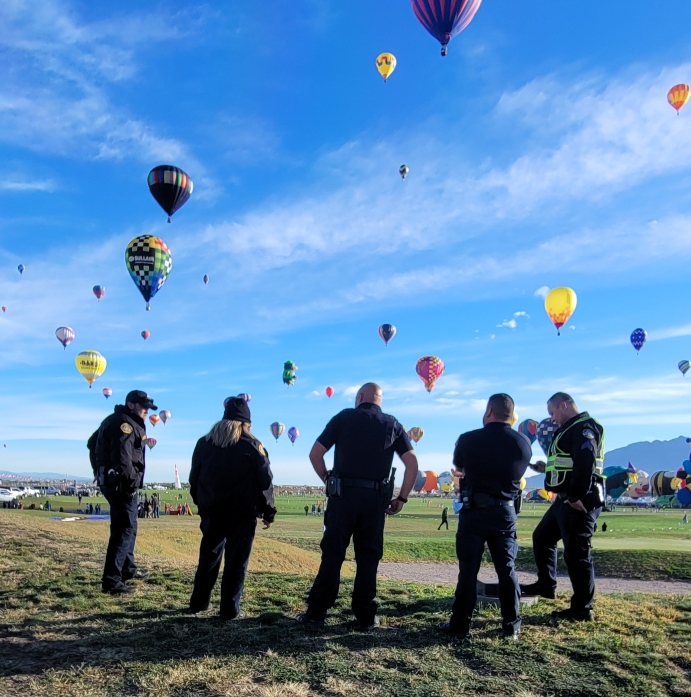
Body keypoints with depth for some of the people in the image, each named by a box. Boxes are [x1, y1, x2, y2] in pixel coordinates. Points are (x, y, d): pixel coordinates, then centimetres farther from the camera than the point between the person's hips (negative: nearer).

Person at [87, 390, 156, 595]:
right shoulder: (126, 424, -17)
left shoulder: (113, 421, 17)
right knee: (124, 529, -8)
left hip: (109, 480, 11)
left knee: (125, 526, 22)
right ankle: (111, 580, -8)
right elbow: (122, 458, -29)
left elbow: (92, 443, 26)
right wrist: (132, 481, -21)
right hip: (121, 483, -11)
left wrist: (101, 471, 23)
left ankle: (128, 569, 36)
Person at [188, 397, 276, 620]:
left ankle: (198, 603, 26)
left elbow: (194, 479, 13)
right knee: (236, 560, 2)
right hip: (242, 512, -4)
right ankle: (229, 609, 4)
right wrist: (269, 511, 4)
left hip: (212, 510, 4)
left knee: (208, 556, 17)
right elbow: (265, 480, -5)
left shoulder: (204, 442, 8)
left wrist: (202, 503, 21)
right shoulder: (252, 445, -5)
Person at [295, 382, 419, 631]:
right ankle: (366, 617, 14)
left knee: (332, 554, 5)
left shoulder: (344, 417, 4)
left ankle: (316, 612, 10)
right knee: (368, 558, 10)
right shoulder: (392, 425, 10)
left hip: (343, 494, -1)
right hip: (375, 498, 2)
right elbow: (412, 464, 1)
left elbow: (315, 454, 0)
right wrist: (402, 498, 7)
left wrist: (329, 482, 11)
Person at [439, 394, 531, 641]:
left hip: (474, 510, -2)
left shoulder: (468, 439, -8)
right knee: (507, 569, 12)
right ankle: (511, 626, 17)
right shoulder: (523, 443, 0)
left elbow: (458, 469, 10)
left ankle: (460, 625, 10)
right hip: (505, 511, 3)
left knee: (468, 569, 4)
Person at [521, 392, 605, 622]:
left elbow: (586, 462, -25)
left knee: (576, 553, -5)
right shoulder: (570, 429, 20)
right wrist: (548, 467, 22)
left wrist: (577, 497, -26)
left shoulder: (584, 427, -13)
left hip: (579, 501, -11)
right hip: (565, 499, 11)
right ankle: (546, 585, 34)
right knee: (542, 537, 20)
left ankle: (582, 609, 5)